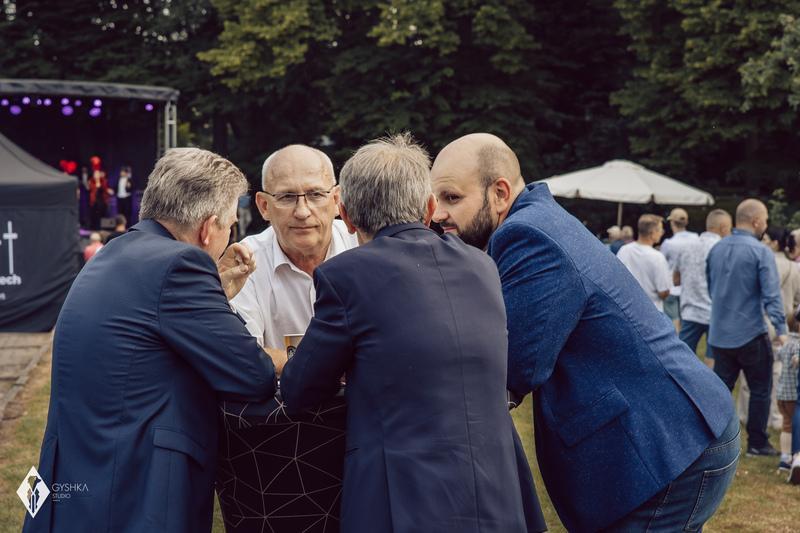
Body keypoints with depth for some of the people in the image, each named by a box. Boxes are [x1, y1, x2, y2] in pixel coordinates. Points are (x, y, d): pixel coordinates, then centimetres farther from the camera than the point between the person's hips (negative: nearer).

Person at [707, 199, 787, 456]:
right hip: (751, 333, -5)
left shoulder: (716, 249, 5)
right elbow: (771, 295, -17)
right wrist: (781, 329, -14)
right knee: (760, 390, 8)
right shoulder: (761, 252, -14)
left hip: (720, 333, 6)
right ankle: (757, 442, 14)